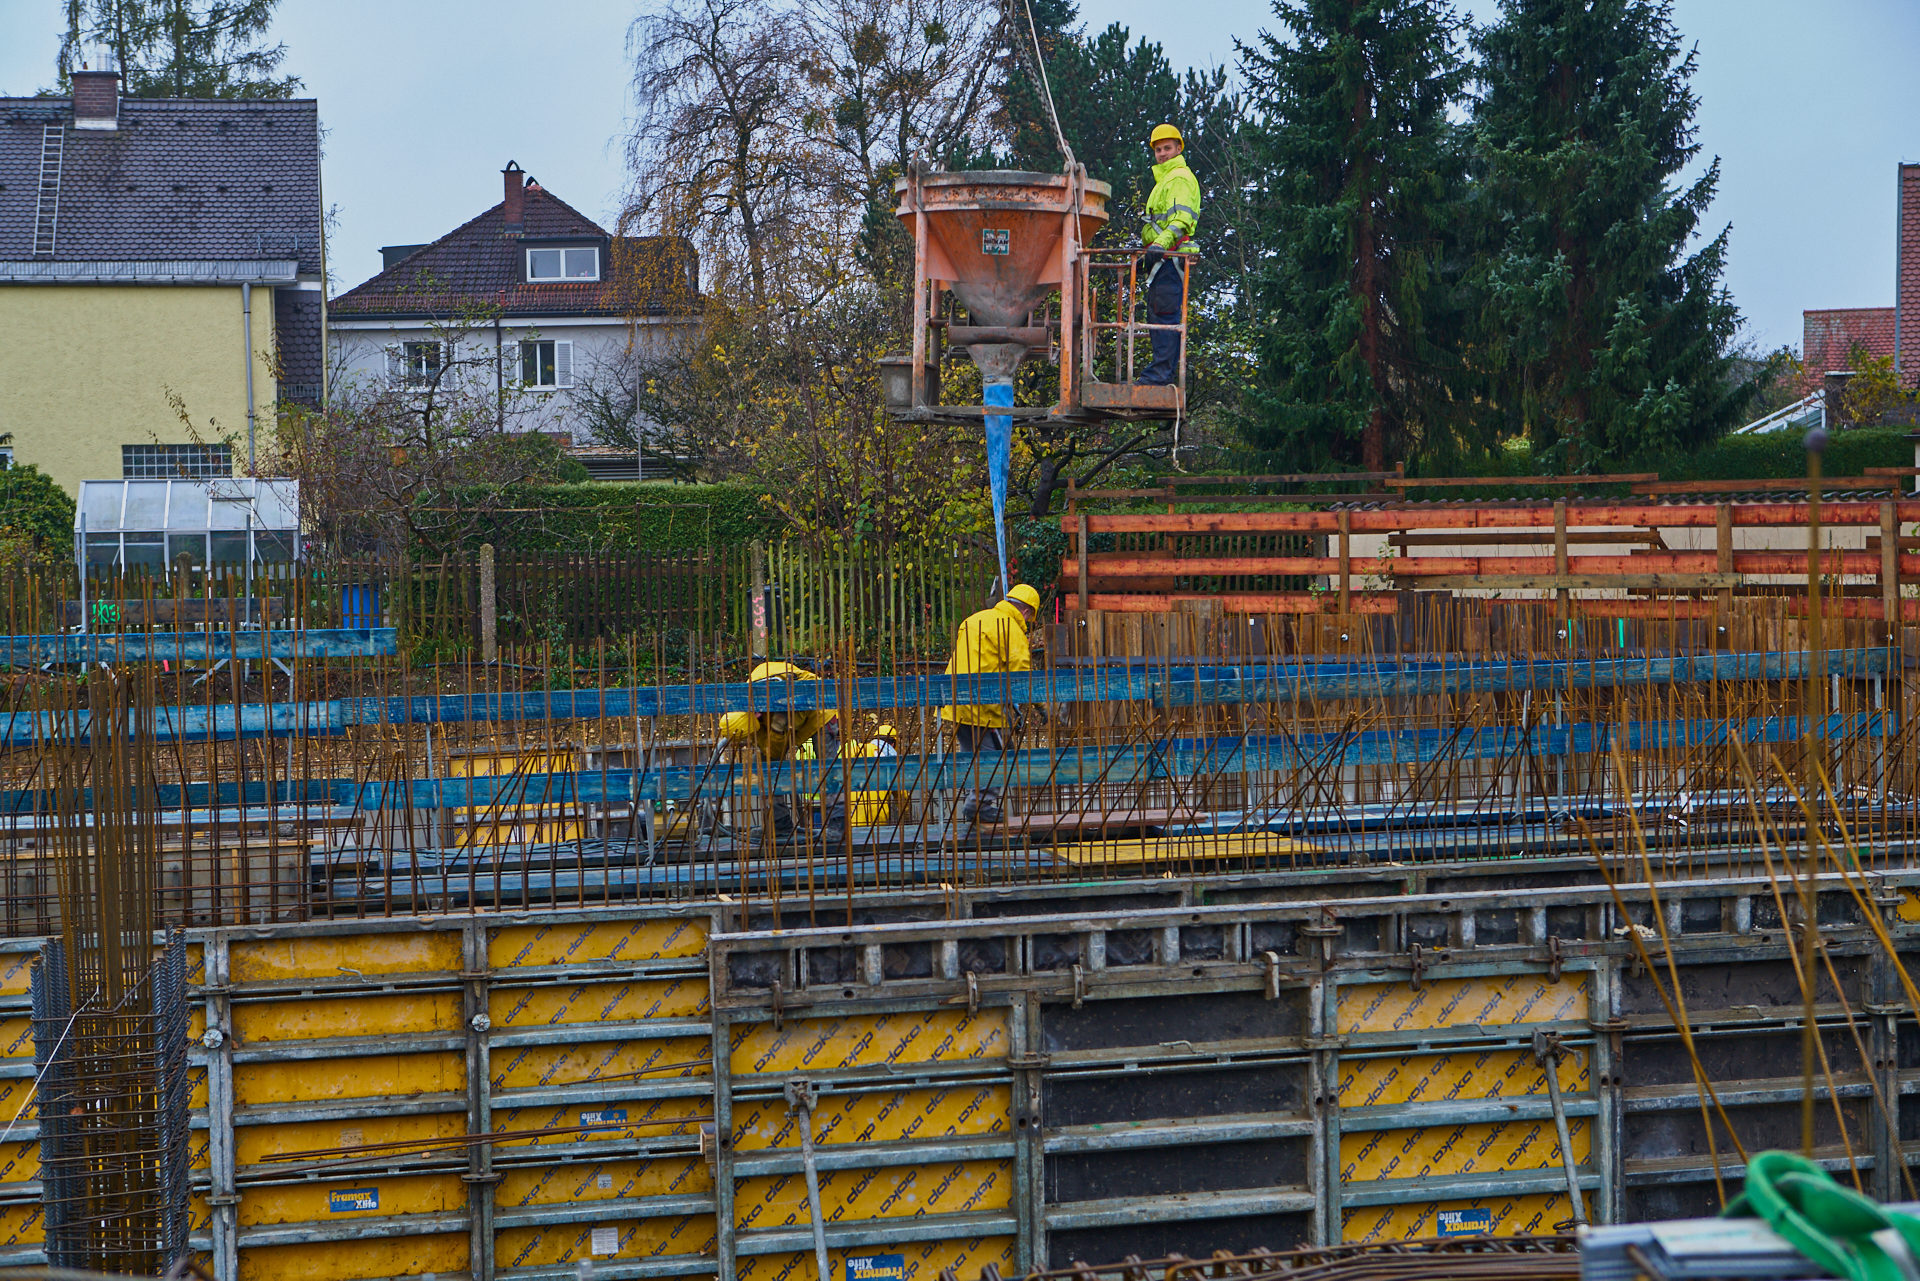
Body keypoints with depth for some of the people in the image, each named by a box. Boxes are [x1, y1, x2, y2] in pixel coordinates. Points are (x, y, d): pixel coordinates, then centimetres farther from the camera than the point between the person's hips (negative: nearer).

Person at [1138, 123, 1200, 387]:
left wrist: (1160, 244, -35)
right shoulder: (1164, 179, 28)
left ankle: (1162, 372, -19)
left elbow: (1182, 218, -21)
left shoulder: (1180, 177, -6)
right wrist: (1148, 256, 35)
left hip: (1170, 256, -11)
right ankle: (1170, 370, 11)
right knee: (1158, 314, 10)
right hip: (1165, 258, 11)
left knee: (1163, 313, -15)